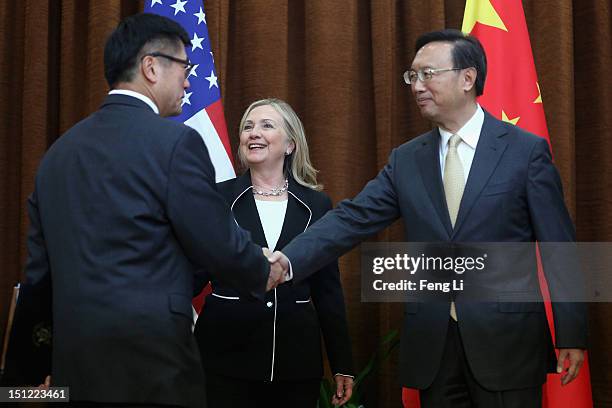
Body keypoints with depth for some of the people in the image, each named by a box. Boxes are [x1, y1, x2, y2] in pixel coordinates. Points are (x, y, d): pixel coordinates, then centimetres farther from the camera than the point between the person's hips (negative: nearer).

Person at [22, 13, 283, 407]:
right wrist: (263, 274, 13)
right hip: (151, 359, -6)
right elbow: (222, 248, -7)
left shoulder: (58, 151, 10)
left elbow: (39, 270, 13)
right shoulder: (175, 141, -10)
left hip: (71, 361, 7)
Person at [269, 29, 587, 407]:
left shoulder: (526, 150, -2)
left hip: (506, 339, -3)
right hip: (432, 343, 3)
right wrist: (288, 260, -19)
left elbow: (558, 247, -2)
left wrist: (571, 334, -4)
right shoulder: (406, 160, 8)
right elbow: (353, 218, -2)